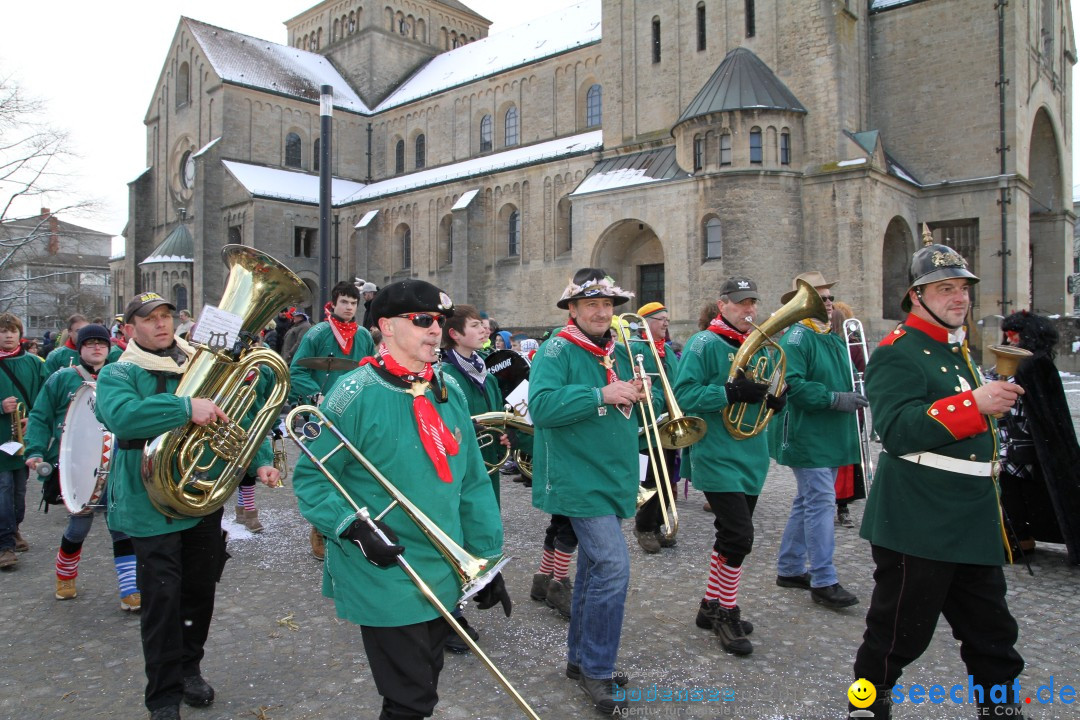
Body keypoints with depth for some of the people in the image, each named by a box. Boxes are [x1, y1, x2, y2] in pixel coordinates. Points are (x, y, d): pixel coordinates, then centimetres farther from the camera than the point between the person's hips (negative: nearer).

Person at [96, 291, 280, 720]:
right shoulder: (118, 374, -5)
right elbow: (120, 415, -27)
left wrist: (260, 460, -5)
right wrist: (187, 409, -36)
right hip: (152, 507, -5)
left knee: (200, 590, 16)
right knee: (162, 599, -1)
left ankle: (189, 667, 39)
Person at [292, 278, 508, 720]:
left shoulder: (450, 391, 3)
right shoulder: (356, 394, -15)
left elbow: (472, 482, 6)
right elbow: (311, 478, -10)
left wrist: (486, 558, 7)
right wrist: (352, 527, -24)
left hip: (443, 578, 6)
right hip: (385, 580, -6)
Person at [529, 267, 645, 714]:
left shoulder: (620, 353, 13)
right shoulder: (557, 351, -10)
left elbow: (630, 410, 20)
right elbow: (541, 405, -24)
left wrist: (640, 394, -3)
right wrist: (601, 395, -26)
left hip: (613, 477, 8)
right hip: (580, 479, -8)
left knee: (596, 567, 16)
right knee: (613, 567, -13)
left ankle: (580, 658, 32)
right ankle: (596, 670, 5)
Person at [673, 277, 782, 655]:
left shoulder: (759, 347, 13)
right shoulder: (703, 345, -10)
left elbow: (770, 401, 19)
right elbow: (683, 395, -19)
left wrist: (776, 397, -4)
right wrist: (732, 392, -26)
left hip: (751, 459, 8)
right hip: (718, 458, -8)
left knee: (731, 536, 15)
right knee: (739, 536, -11)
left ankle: (712, 605, 30)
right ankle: (727, 612, 9)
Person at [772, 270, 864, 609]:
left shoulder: (835, 340, 16)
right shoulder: (796, 338, -13)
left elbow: (844, 380, 23)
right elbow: (792, 384, -24)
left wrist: (858, 393, 2)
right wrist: (835, 399, -24)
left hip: (830, 438, 9)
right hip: (808, 437, -9)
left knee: (808, 502, 15)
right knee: (822, 504, -8)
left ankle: (790, 568, 27)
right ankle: (823, 582, 0)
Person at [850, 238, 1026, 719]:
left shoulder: (954, 350, 16)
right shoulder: (897, 354, -14)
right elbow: (896, 429, -27)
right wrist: (973, 404, -31)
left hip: (973, 522, 9)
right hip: (918, 524, -9)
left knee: (992, 630, 19)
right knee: (900, 631, 4)